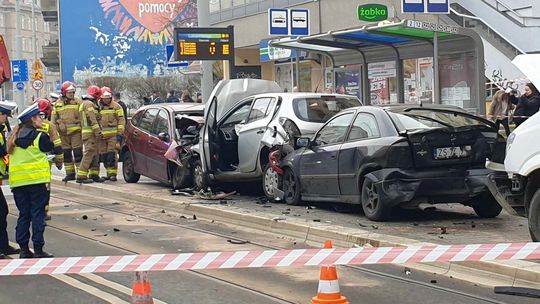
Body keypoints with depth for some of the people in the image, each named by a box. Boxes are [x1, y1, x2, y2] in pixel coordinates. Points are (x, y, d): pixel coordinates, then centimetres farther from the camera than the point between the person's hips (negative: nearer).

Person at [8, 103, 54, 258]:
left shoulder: (15, 138, 9)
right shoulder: (40, 137, -8)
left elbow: (9, 153, 15)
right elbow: (51, 149, 2)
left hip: (17, 181, 5)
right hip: (36, 180, -5)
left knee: (23, 215, 11)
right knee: (38, 214, 0)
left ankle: (23, 249, 11)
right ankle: (38, 249, -2)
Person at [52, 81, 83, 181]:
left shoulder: (78, 102, 5)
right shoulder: (57, 104, 12)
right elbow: (54, 119, 16)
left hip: (76, 132, -3)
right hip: (63, 133, 3)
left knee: (77, 152, -6)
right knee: (66, 153, 7)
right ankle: (70, 173, 15)